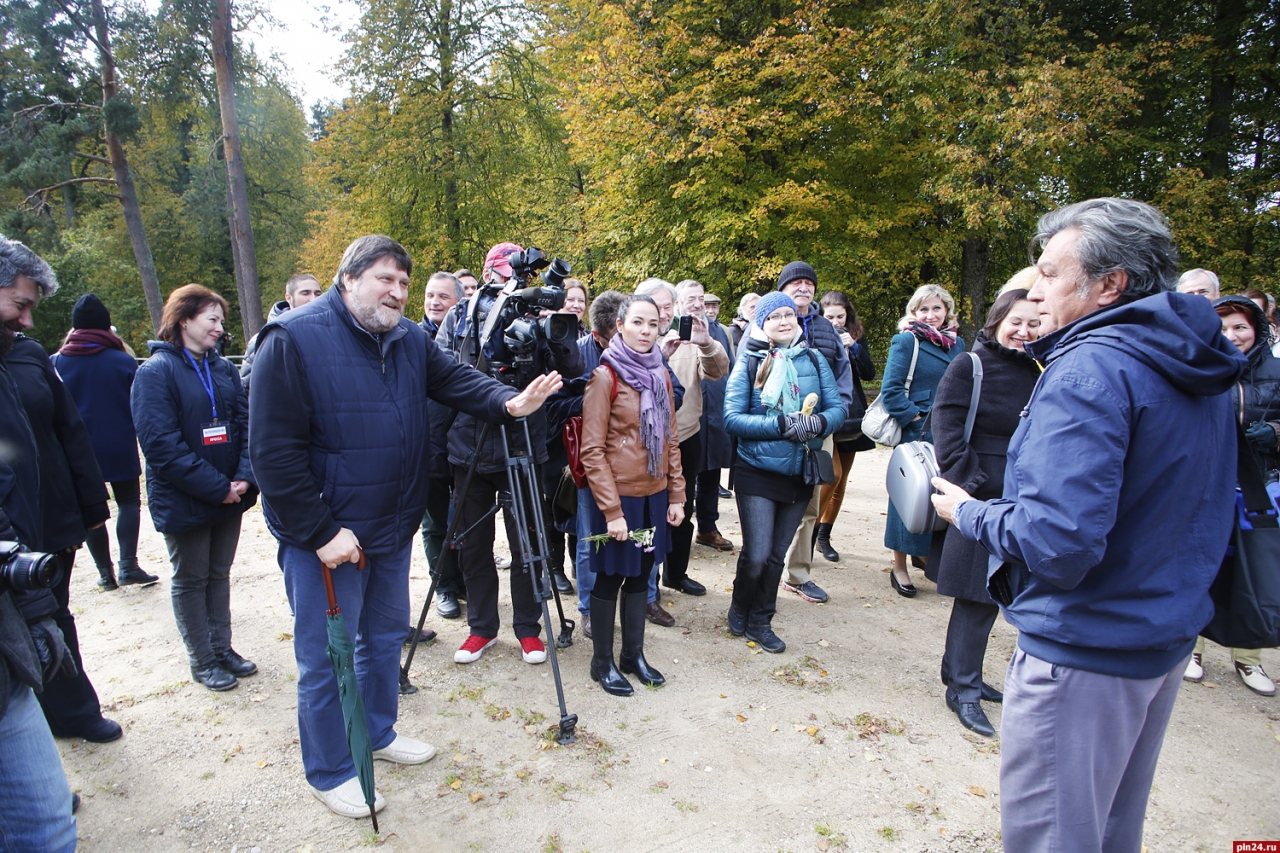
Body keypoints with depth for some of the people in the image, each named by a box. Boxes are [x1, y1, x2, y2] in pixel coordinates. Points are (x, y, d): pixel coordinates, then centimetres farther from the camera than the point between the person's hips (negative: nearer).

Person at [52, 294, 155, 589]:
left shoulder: (56, 362, -5)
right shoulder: (124, 361, -9)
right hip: (120, 449, -1)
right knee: (129, 502, 12)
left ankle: (105, 571, 15)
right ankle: (128, 565, 0)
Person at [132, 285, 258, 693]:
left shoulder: (224, 368, 5)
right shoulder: (155, 372, -13)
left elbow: (244, 425, 3)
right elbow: (161, 445, -19)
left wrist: (244, 477, -12)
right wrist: (217, 487, -20)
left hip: (229, 497, 5)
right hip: (183, 502, -5)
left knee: (219, 574, 17)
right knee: (190, 580, 10)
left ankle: (222, 648, 31)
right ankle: (202, 660, 24)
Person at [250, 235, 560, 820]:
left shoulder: (409, 339, 5)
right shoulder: (293, 340, -17)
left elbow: (456, 380, -3)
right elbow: (273, 450, -20)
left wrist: (508, 401, -25)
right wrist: (320, 532, -21)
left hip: (393, 528, 7)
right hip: (327, 538, -7)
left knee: (385, 636, 22)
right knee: (326, 658, 7)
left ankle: (379, 732, 44)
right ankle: (329, 772, 28)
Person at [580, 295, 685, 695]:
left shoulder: (660, 374, 7)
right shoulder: (604, 375, -12)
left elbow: (670, 439, 11)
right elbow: (592, 451, -14)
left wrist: (676, 494, 6)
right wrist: (612, 510, -17)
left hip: (655, 495, 6)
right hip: (618, 496, -6)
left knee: (641, 574, 16)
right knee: (611, 576, 6)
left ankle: (633, 655, 32)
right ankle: (602, 662, 23)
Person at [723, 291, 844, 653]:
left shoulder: (815, 360, 3)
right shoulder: (749, 363, -5)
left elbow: (839, 408, 1)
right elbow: (732, 419, -12)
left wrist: (818, 422, -21)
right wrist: (782, 425, -22)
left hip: (800, 473, 3)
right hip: (757, 472, -3)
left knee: (776, 556, 13)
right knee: (756, 555, -6)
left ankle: (760, 622, 31)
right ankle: (739, 609, 25)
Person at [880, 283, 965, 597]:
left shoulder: (957, 344, 13)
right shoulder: (906, 340, -4)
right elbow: (891, 390, -12)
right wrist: (917, 420, -16)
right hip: (916, 434, -5)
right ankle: (899, 568, 13)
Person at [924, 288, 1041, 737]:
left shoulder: (1036, 373, 9)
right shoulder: (968, 367, -6)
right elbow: (946, 429, -12)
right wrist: (967, 483, -19)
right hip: (980, 498, -6)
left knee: (988, 594, 14)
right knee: (978, 595, -1)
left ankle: (961, 673, 30)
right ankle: (963, 689, 13)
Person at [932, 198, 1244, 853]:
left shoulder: (1090, 368, -22)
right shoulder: (1198, 373, 8)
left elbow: (1060, 539, -29)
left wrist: (968, 513, -13)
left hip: (1085, 652, -10)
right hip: (1167, 637, 10)